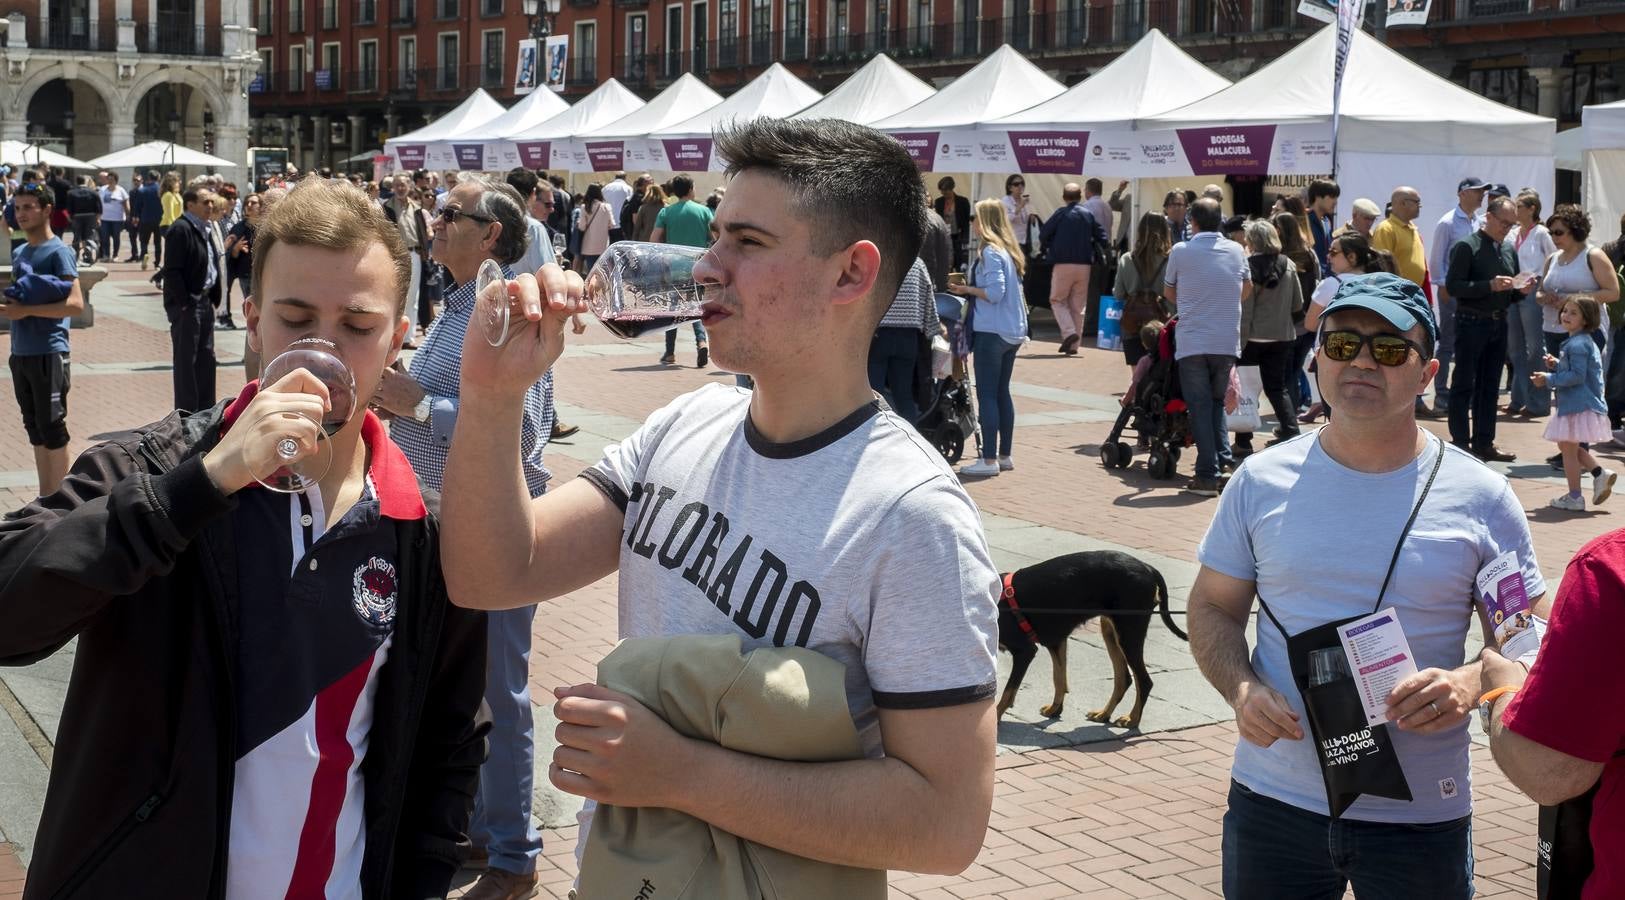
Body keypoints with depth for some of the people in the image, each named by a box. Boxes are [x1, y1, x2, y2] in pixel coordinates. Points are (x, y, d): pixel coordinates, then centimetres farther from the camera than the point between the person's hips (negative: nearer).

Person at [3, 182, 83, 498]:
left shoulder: (58, 252, -10)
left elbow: (76, 304, -19)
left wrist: (26, 310, -19)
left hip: (48, 353, -8)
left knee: (52, 427, -3)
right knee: (34, 428, 12)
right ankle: (45, 497, 20)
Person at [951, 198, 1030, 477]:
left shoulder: (990, 252, -14)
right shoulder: (1009, 251, 13)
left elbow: (994, 292, -22)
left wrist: (967, 289, -7)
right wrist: (970, 289, 13)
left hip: (991, 331, -9)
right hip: (1013, 332, 9)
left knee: (986, 394, -6)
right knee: (1002, 392, 14)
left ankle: (989, 459, -6)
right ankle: (1005, 455, 19)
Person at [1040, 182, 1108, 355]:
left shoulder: (1060, 214, -3)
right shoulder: (1088, 215, 6)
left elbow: (1043, 235, -2)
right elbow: (1102, 238, 5)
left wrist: (1054, 247, 14)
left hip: (1063, 264, -3)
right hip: (1084, 265, 3)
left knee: (1057, 300, 8)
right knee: (1078, 306, 9)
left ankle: (1068, 332, -14)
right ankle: (1073, 345, 9)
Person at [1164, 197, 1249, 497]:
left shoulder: (1180, 251, -4)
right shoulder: (1236, 251, 5)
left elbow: (1169, 293, 12)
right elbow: (1247, 289, 22)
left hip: (1192, 343, -3)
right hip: (1228, 342, 3)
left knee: (1200, 408, 2)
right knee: (1217, 403, 20)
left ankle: (1208, 475, -2)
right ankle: (1224, 462, 13)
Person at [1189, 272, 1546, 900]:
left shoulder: (1480, 498, -3)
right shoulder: (1262, 482, 1)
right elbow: (1213, 608, 7)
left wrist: (1470, 683, -20)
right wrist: (1241, 689, -12)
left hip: (1421, 818, -1)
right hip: (1273, 801, 1)